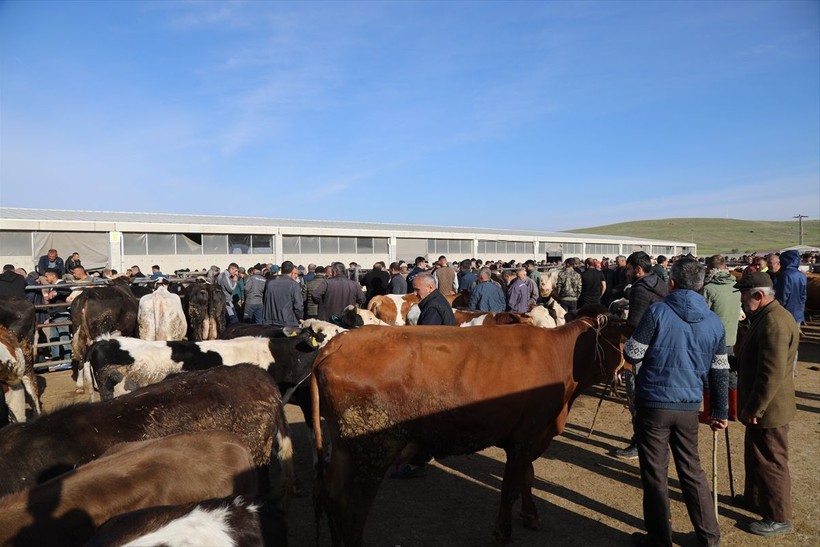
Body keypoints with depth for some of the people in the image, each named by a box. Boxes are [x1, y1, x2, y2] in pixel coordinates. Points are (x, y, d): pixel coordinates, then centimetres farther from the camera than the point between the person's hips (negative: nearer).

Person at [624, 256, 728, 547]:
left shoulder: (658, 312, -14)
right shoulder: (714, 322, 3)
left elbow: (631, 354, -12)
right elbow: (720, 372, 9)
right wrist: (720, 412, 18)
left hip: (653, 403, -5)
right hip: (689, 407, 5)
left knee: (655, 474, 9)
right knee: (692, 470, 21)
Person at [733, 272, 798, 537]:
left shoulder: (775, 322, -26)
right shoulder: (765, 316, 9)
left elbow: (772, 374, -28)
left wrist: (754, 408, -23)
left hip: (767, 409, -10)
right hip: (758, 406, 10)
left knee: (770, 463, 5)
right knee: (755, 456, 23)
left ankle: (779, 518, 20)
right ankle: (754, 498, 39)